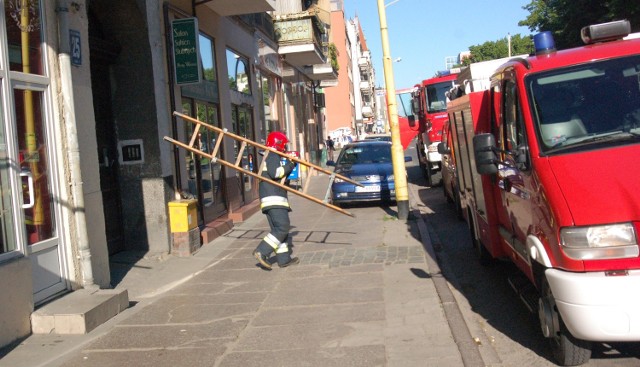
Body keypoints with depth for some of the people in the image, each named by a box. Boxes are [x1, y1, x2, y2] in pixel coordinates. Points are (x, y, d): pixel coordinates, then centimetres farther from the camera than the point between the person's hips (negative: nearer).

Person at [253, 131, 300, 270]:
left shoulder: (274, 157, 27)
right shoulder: (273, 156, -6)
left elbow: (281, 176, 29)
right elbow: (274, 173, -22)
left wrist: (291, 163, 21)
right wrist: (289, 166, -10)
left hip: (274, 199, 11)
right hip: (273, 198, -11)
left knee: (279, 228, 9)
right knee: (282, 227, -16)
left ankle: (284, 259, 10)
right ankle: (262, 252, -20)